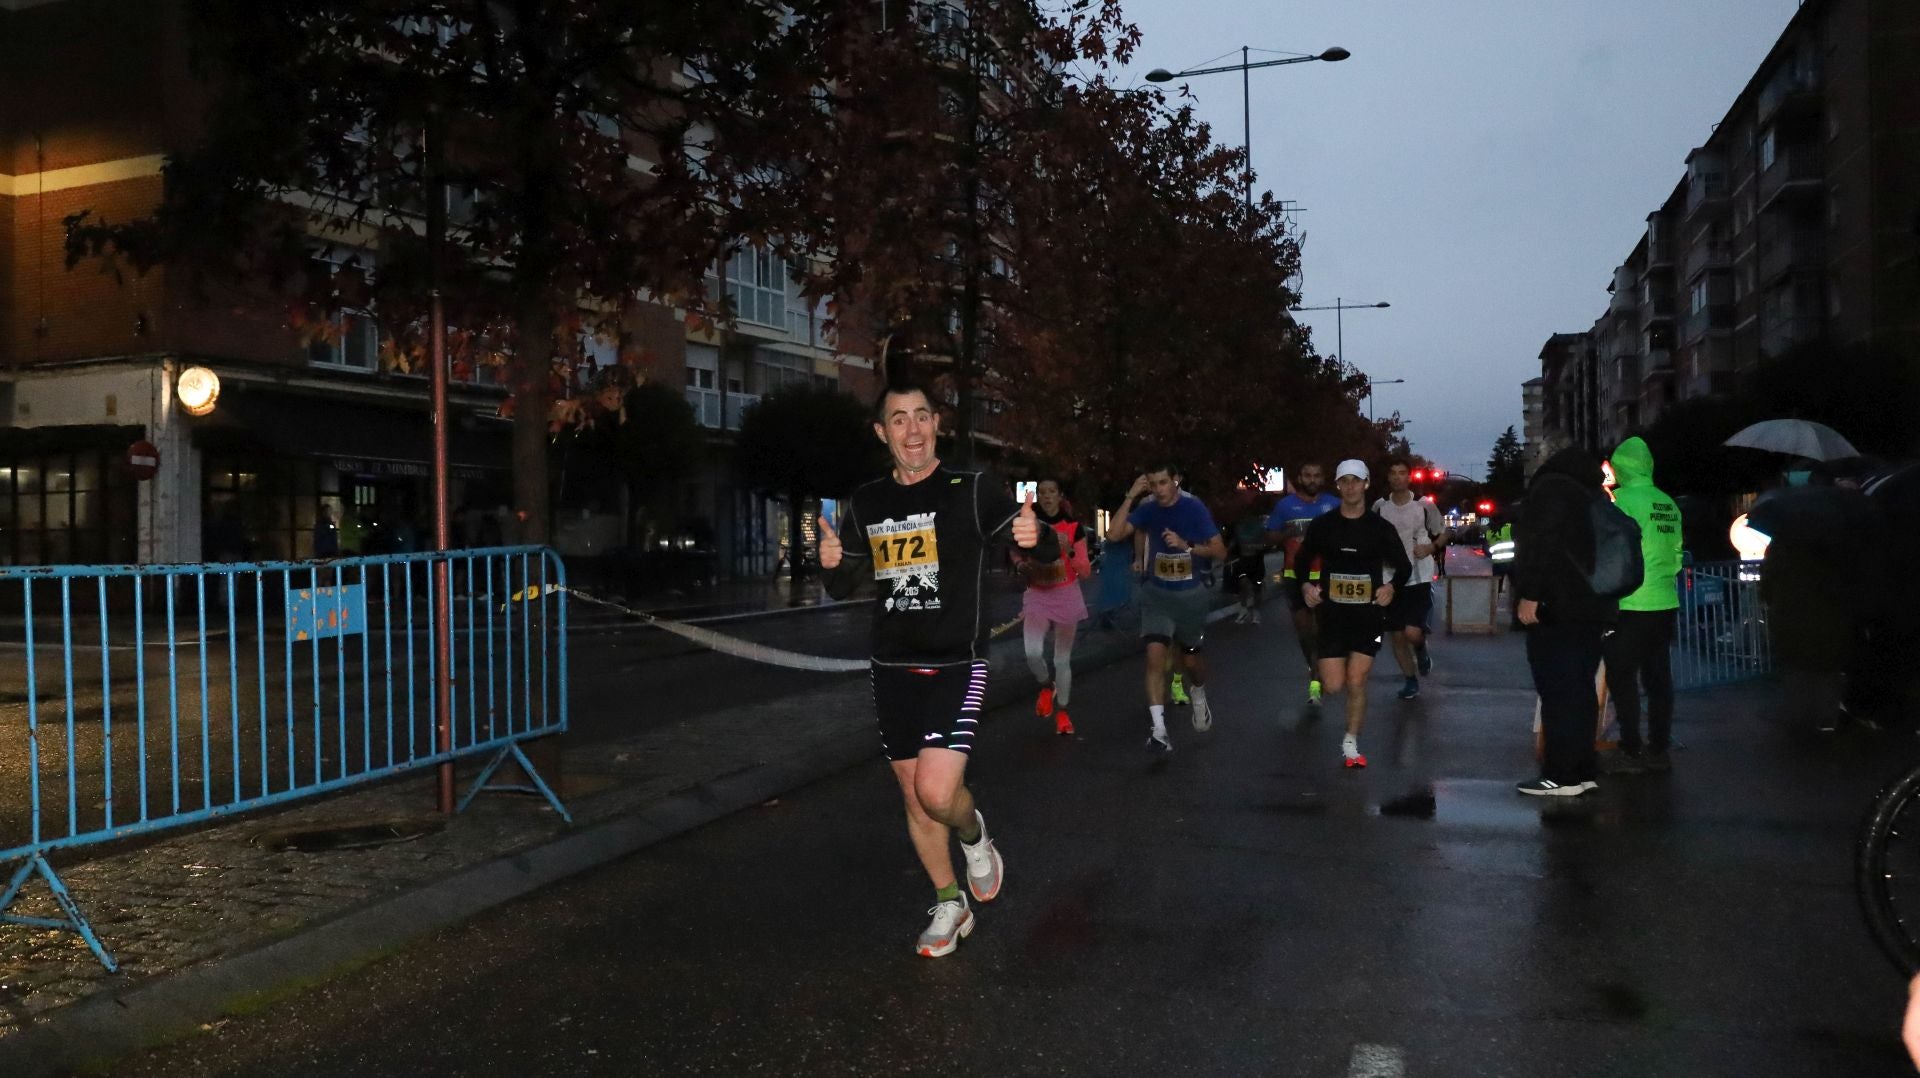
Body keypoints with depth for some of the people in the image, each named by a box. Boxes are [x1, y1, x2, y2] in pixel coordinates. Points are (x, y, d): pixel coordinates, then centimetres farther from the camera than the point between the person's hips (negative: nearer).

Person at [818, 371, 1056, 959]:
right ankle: (950, 905, 32)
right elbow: (843, 587, 14)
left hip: (956, 665, -4)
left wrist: (1036, 535, -31)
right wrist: (831, 563, -10)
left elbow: (1046, 551, -7)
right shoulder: (866, 503, 5)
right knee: (914, 798, 11)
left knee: (937, 792, -18)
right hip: (892, 669, 4)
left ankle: (974, 835, 18)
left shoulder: (975, 490, -7)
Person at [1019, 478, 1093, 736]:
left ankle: (1062, 711, 23)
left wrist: (1069, 551, -19)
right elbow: (1019, 557, 15)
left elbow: (1086, 572, -3)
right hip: (1037, 596, 0)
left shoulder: (1074, 527, -3)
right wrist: (1024, 565, -7)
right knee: (1033, 654, -19)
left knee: (1063, 658, 7)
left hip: (1066, 597, 0)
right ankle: (1046, 687, 13)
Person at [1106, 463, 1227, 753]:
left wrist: (1186, 546, -25)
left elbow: (1220, 551, -10)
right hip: (1156, 594, 1)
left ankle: (1198, 694, 50)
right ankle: (1158, 729, -13)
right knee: (1155, 654, -16)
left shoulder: (1194, 509, -12)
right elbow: (1114, 534, -18)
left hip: (1189, 595, -1)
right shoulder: (1148, 509, -6)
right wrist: (1131, 497, -23)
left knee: (1190, 659, 14)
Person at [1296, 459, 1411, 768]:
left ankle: (1351, 744, 11)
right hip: (1332, 612, 1)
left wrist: (1392, 586, -12)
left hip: (1368, 613, 0)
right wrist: (1305, 586, -6)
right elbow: (1302, 561, 12)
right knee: (1334, 685, -5)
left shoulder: (1381, 527, 1)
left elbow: (1404, 566, 8)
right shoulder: (1322, 525, 2)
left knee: (1356, 682, -6)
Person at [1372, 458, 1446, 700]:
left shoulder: (1424, 505, -3)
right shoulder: (1379, 507, 2)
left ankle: (1421, 651, 21)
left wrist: (1431, 547, -12)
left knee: (1412, 633, -15)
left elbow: (1443, 534, 8)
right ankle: (1411, 681, 25)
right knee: (1396, 635, 6)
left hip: (1419, 578, -3)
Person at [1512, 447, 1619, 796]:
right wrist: (1603, 606, 22)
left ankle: (1560, 776, -10)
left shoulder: (1551, 488, -3)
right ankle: (1584, 771, 13)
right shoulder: (1595, 500, 21)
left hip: (1555, 608, -8)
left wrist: (1529, 594, -20)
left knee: (1557, 692, -9)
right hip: (1592, 607, 8)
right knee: (1580, 689, 11)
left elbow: (1540, 544, -17)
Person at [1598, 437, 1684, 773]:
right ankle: (1658, 750, 16)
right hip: (1664, 603, 7)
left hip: (1631, 605, -7)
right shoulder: (1668, 503, 10)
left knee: (1622, 678, 0)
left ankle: (1630, 752, 1)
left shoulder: (1623, 499, -11)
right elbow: (1676, 554, 15)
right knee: (1658, 678, 11)